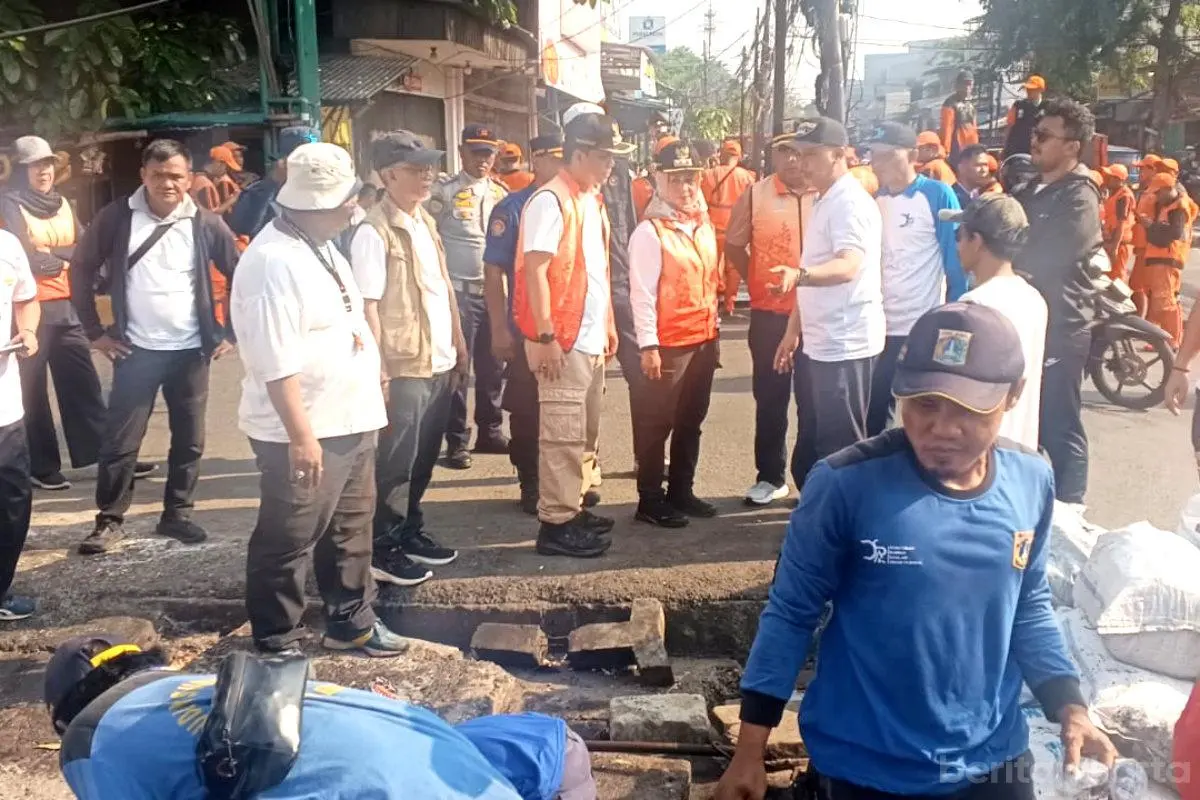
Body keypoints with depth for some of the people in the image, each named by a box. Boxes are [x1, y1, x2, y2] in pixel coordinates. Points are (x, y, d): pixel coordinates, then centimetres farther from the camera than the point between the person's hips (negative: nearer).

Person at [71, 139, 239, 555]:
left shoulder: (206, 223, -2)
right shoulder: (117, 216, -4)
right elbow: (82, 269, 3)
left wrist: (231, 332, 1)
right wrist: (95, 331, 1)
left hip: (191, 350, 1)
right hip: (136, 349, -1)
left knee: (189, 440, 9)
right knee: (119, 440, 2)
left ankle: (177, 515, 23)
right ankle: (110, 520, 16)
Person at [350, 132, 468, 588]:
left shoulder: (426, 222, 12)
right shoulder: (374, 232, -14)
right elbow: (367, 307, -17)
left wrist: (458, 345, 16)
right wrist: (379, 372, -18)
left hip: (439, 363, 8)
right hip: (403, 368, -8)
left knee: (423, 458, 17)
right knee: (394, 462, 3)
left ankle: (411, 533, 32)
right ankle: (382, 549, 16)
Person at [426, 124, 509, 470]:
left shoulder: (501, 192, 12)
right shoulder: (444, 190, -4)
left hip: (495, 290, 5)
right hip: (458, 291, -5)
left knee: (493, 366, 10)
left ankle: (490, 431, 23)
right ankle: (457, 441, 8)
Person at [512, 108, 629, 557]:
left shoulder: (592, 200, 14)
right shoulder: (550, 201, -14)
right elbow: (534, 271, -19)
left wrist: (607, 323, 19)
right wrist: (545, 336, -22)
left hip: (590, 338, 9)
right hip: (563, 340, -9)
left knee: (585, 432, 16)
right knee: (562, 434, -4)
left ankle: (573, 509, 27)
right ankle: (555, 523, 4)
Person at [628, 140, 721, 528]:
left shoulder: (705, 226, 10)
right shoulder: (650, 232, -11)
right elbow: (642, 293, -14)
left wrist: (714, 328, 13)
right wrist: (648, 345, -17)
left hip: (704, 339, 7)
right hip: (669, 343, -7)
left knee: (691, 421, 15)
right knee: (658, 423, 3)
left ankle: (681, 491, 27)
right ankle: (650, 499, 13)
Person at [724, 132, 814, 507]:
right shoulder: (755, 195, -1)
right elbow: (734, 245, 9)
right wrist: (757, 282, 5)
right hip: (770, 313, 1)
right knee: (770, 398, 10)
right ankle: (771, 476, 24)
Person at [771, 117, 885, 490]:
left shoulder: (851, 202, -15)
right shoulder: (823, 200, 16)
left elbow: (849, 265, -32)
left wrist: (799, 275, -49)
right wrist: (793, 331, 22)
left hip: (845, 345, -10)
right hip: (818, 343, 10)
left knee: (840, 450, -3)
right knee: (812, 443, 17)